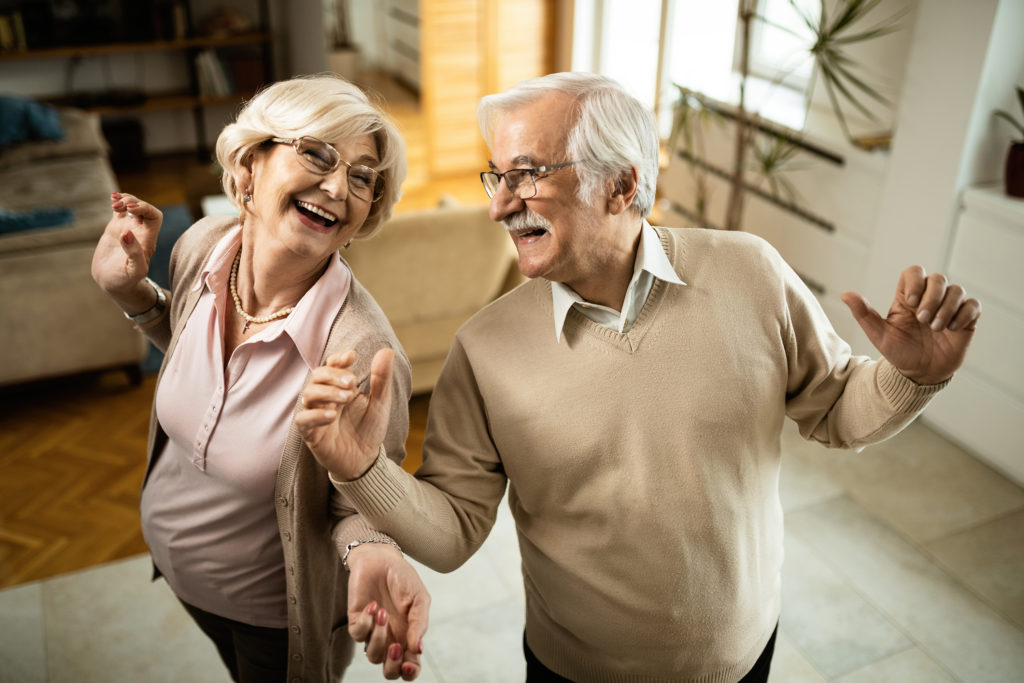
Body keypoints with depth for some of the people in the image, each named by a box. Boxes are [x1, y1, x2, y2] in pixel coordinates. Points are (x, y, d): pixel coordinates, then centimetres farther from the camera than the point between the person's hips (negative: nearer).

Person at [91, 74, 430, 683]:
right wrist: (131, 292, -12)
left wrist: (372, 553, -42)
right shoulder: (204, 246, -18)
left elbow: (355, 506, -21)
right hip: (174, 563, 6)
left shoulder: (363, 357, -37)